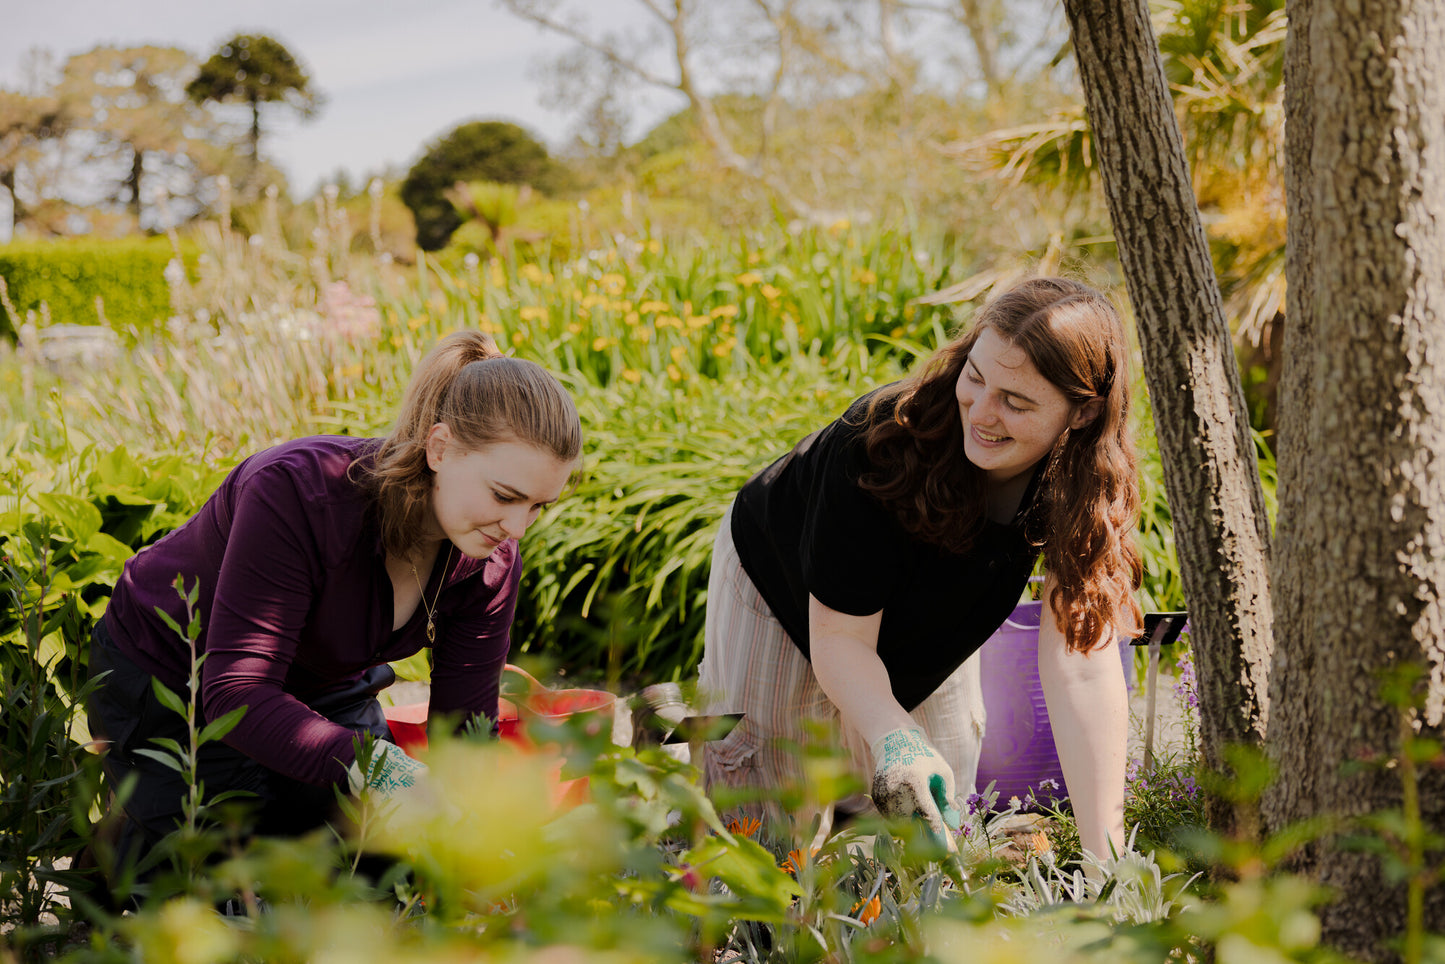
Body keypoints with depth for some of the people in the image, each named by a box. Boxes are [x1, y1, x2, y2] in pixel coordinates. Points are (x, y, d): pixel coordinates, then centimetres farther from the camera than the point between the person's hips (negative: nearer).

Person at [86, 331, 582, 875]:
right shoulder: (299, 490, -38)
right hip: (165, 681, -5)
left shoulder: (490, 564, -20)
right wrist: (377, 768, -54)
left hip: (322, 694, 5)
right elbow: (237, 695, -41)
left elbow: (465, 733, -15)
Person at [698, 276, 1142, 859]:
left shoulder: (1088, 483, -32)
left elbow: (1082, 669, -36)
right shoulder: (884, 442, -41)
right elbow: (841, 638, -35)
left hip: (920, 629, 3)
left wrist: (1107, 856, -43)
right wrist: (894, 738, -55)